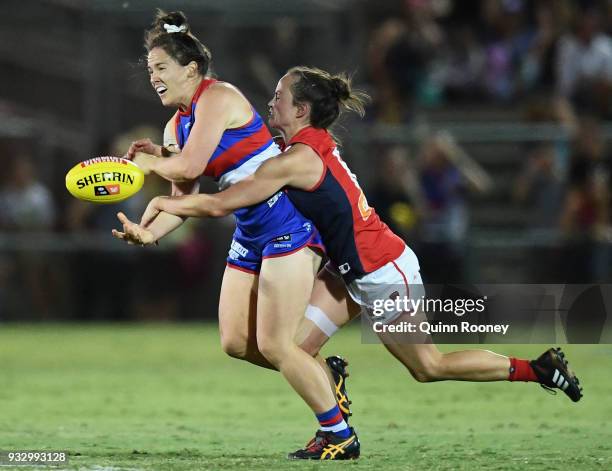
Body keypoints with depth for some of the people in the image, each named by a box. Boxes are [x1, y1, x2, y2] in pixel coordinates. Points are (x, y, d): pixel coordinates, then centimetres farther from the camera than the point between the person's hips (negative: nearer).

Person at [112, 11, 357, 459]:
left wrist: (150, 162, -4)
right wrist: (147, 233, -2)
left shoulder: (217, 97, -14)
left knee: (273, 345, -10)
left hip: (287, 220, -9)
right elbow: (183, 199, 15)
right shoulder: (178, 125, 13)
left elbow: (190, 167, -23)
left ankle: (341, 434, 1)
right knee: (236, 343, 5)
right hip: (251, 231, 9)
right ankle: (322, 374, 23)